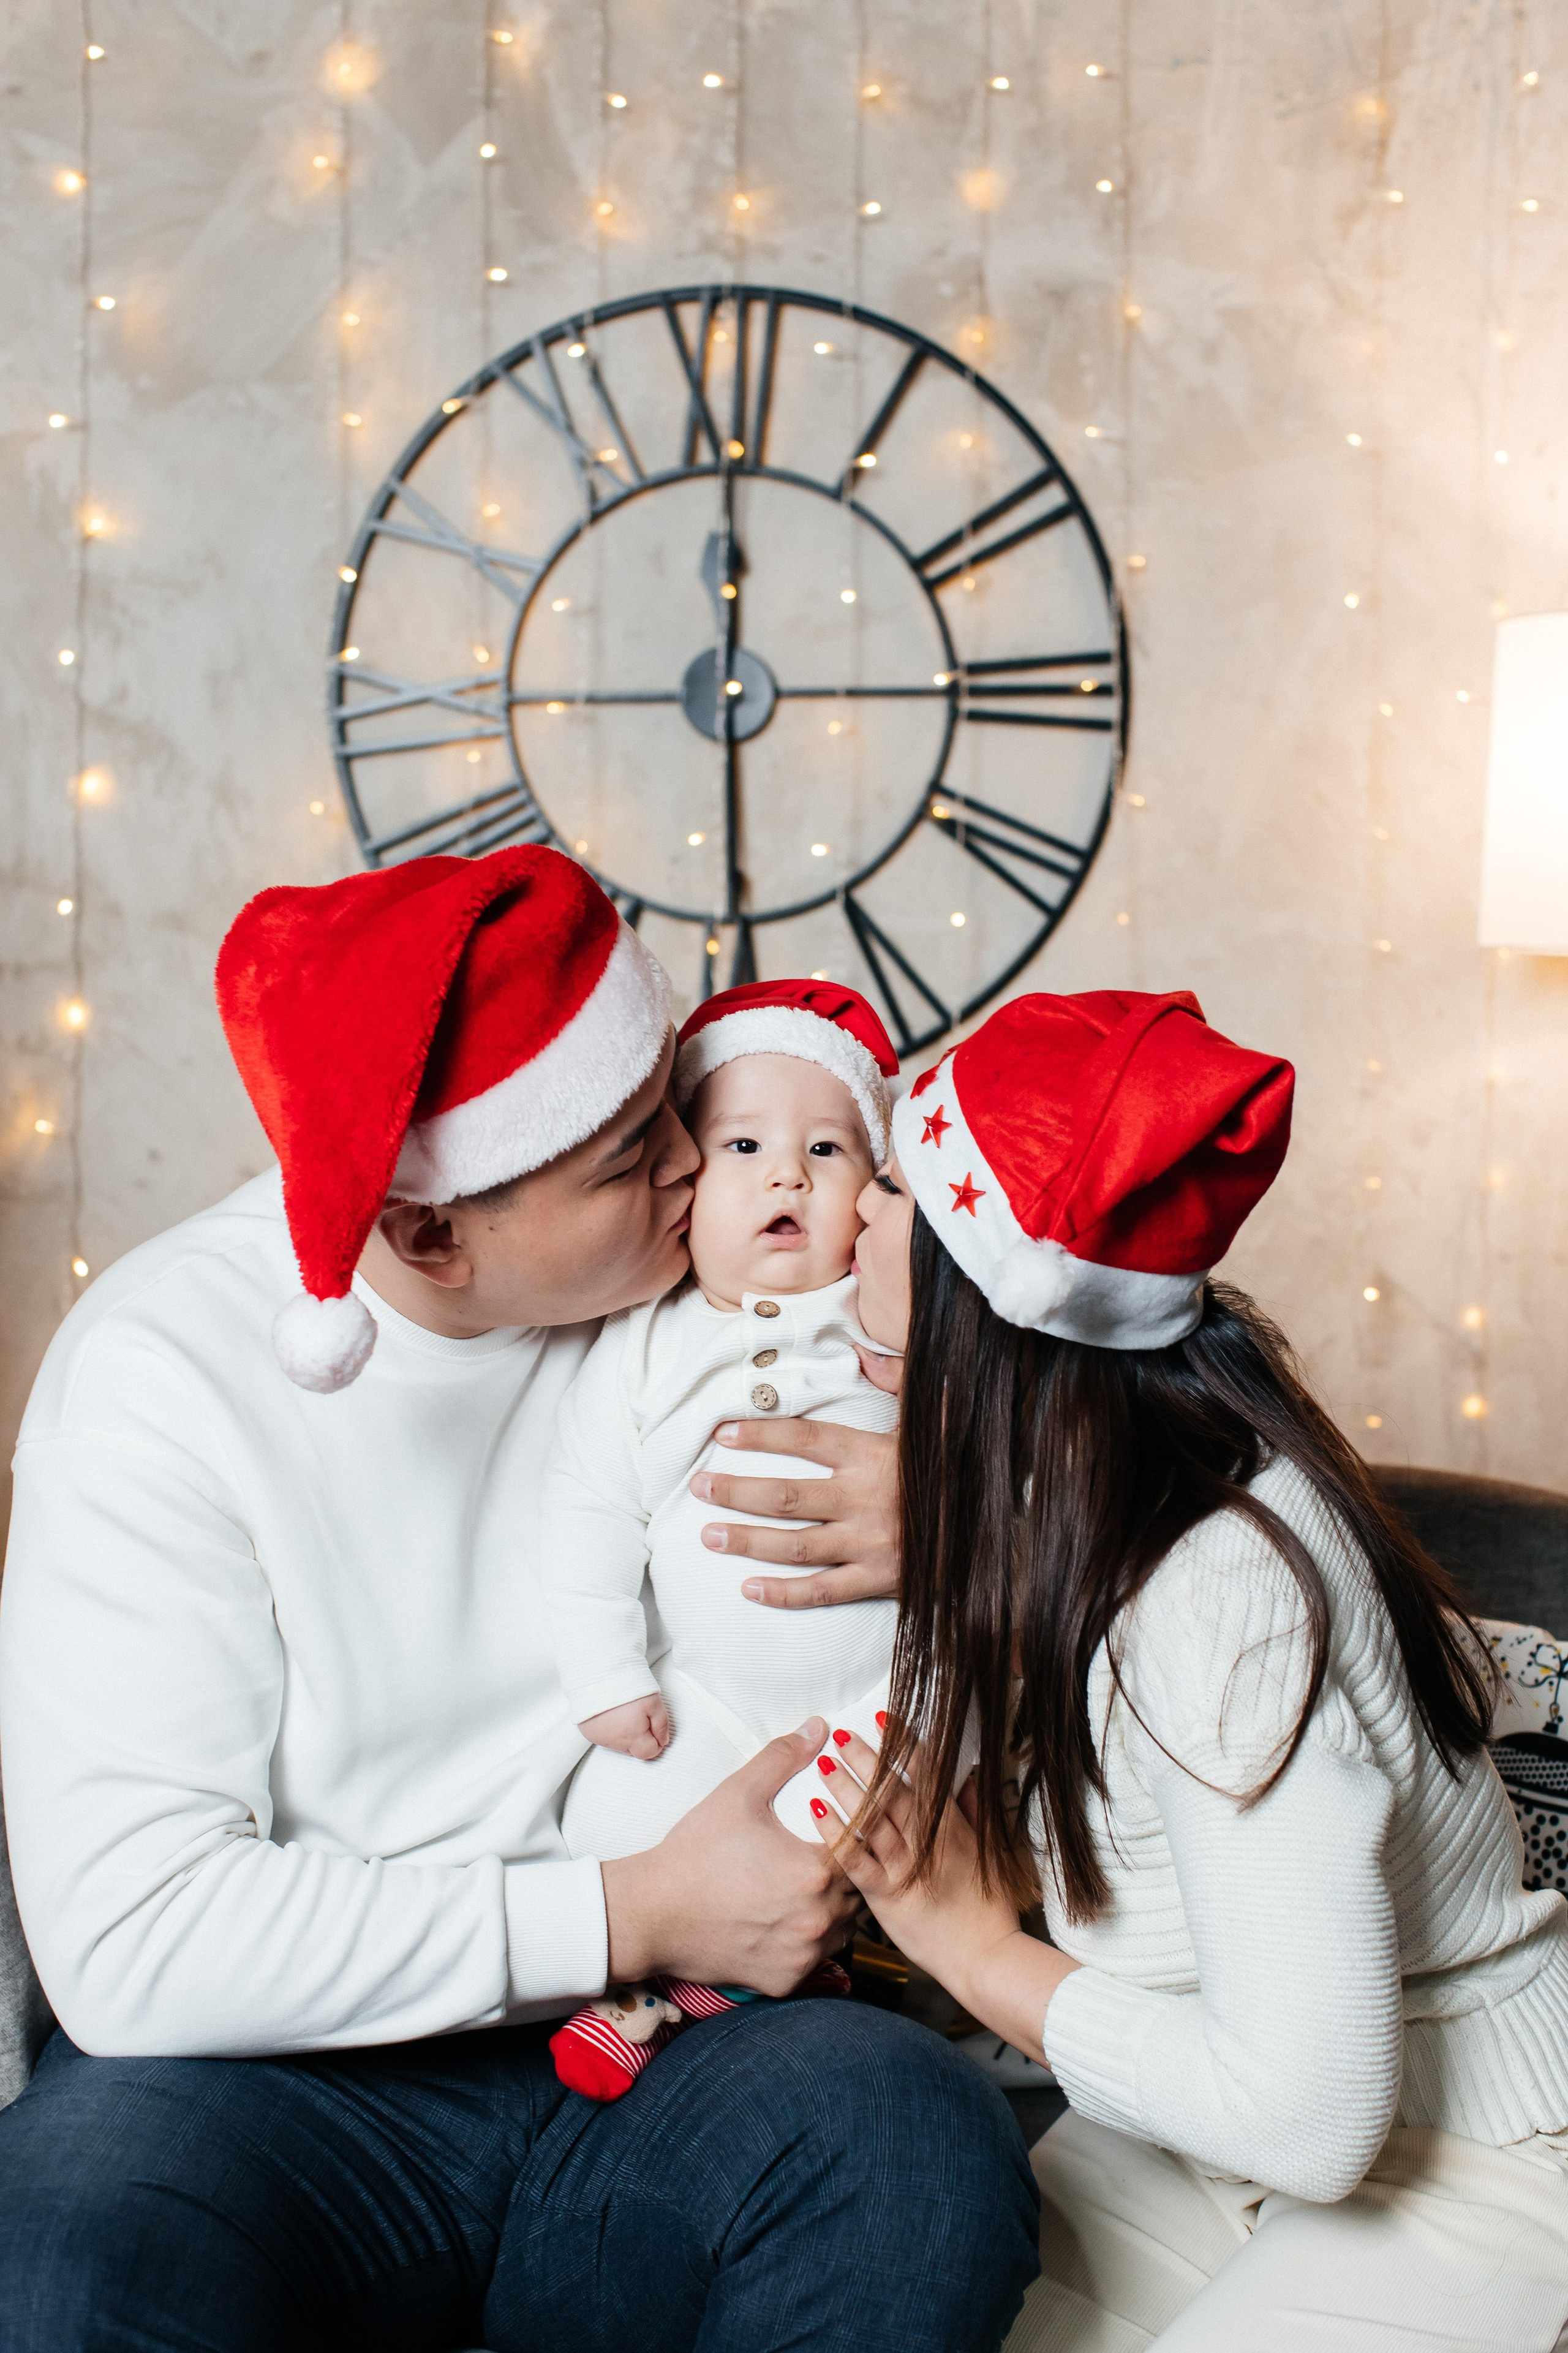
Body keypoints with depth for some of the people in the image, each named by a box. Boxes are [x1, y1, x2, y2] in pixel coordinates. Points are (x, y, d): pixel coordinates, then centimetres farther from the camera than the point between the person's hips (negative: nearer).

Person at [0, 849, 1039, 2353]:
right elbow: (129, 1941, -19)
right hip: (305, 2087, -2)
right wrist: (633, 1918, -18)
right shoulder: (169, 1368, -12)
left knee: (920, 2146, -29)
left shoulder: (725, 1270, -2)